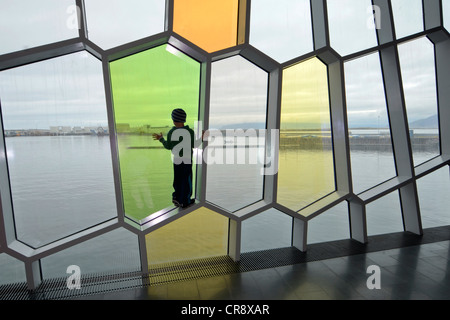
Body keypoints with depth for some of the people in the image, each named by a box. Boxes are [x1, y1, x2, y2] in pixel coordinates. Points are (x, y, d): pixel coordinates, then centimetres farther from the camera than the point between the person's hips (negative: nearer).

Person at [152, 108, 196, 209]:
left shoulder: (171, 132, -9)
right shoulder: (190, 131, -15)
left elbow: (168, 146, -1)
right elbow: (194, 145, -7)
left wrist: (161, 139, 14)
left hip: (176, 160, 3)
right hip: (187, 160, -2)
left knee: (178, 179, 20)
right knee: (187, 180, 9)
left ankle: (177, 197, 23)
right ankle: (184, 201, 17)